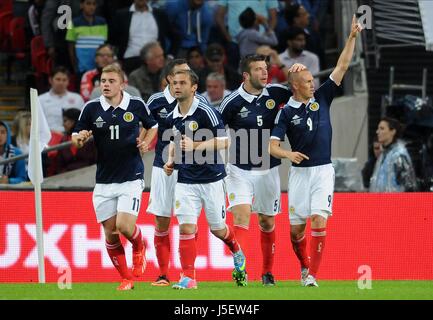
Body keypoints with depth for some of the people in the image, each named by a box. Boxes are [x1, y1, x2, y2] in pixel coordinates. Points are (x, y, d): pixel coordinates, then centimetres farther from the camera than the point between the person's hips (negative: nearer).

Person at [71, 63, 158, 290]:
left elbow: (153, 126, 15)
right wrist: (80, 138, -18)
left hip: (131, 178, -2)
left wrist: (146, 142, -3)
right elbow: (75, 138, 5)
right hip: (104, 181, 2)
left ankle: (139, 246, 19)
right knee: (110, 234, 2)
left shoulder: (137, 105, -3)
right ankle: (126, 278, 19)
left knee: (124, 226, -16)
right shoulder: (91, 108, -2)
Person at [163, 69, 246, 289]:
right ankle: (188, 277, -7)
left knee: (217, 228, 9)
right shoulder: (172, 118, 6)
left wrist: (195, 146, -27)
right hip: (185, 180, 4)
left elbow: (224, 141, -18)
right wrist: (170, 160, 7)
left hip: (211, 178, -4)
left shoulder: (205, 112, -14)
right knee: (186, 227, -9)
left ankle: (237, 252, 41)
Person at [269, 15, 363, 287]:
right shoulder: (286, 112, -2)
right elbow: (272, 145, -5)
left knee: (319, 220, -14)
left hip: (323, 171, 1)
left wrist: (352, 37, -5)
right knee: (296, 227, 3)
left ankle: (312, 275, -12)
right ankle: (304, 266, 30)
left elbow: (342, 67, 2)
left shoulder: (321, 98, 5)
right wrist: (288, 154, -26)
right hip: (300, 171, -1)